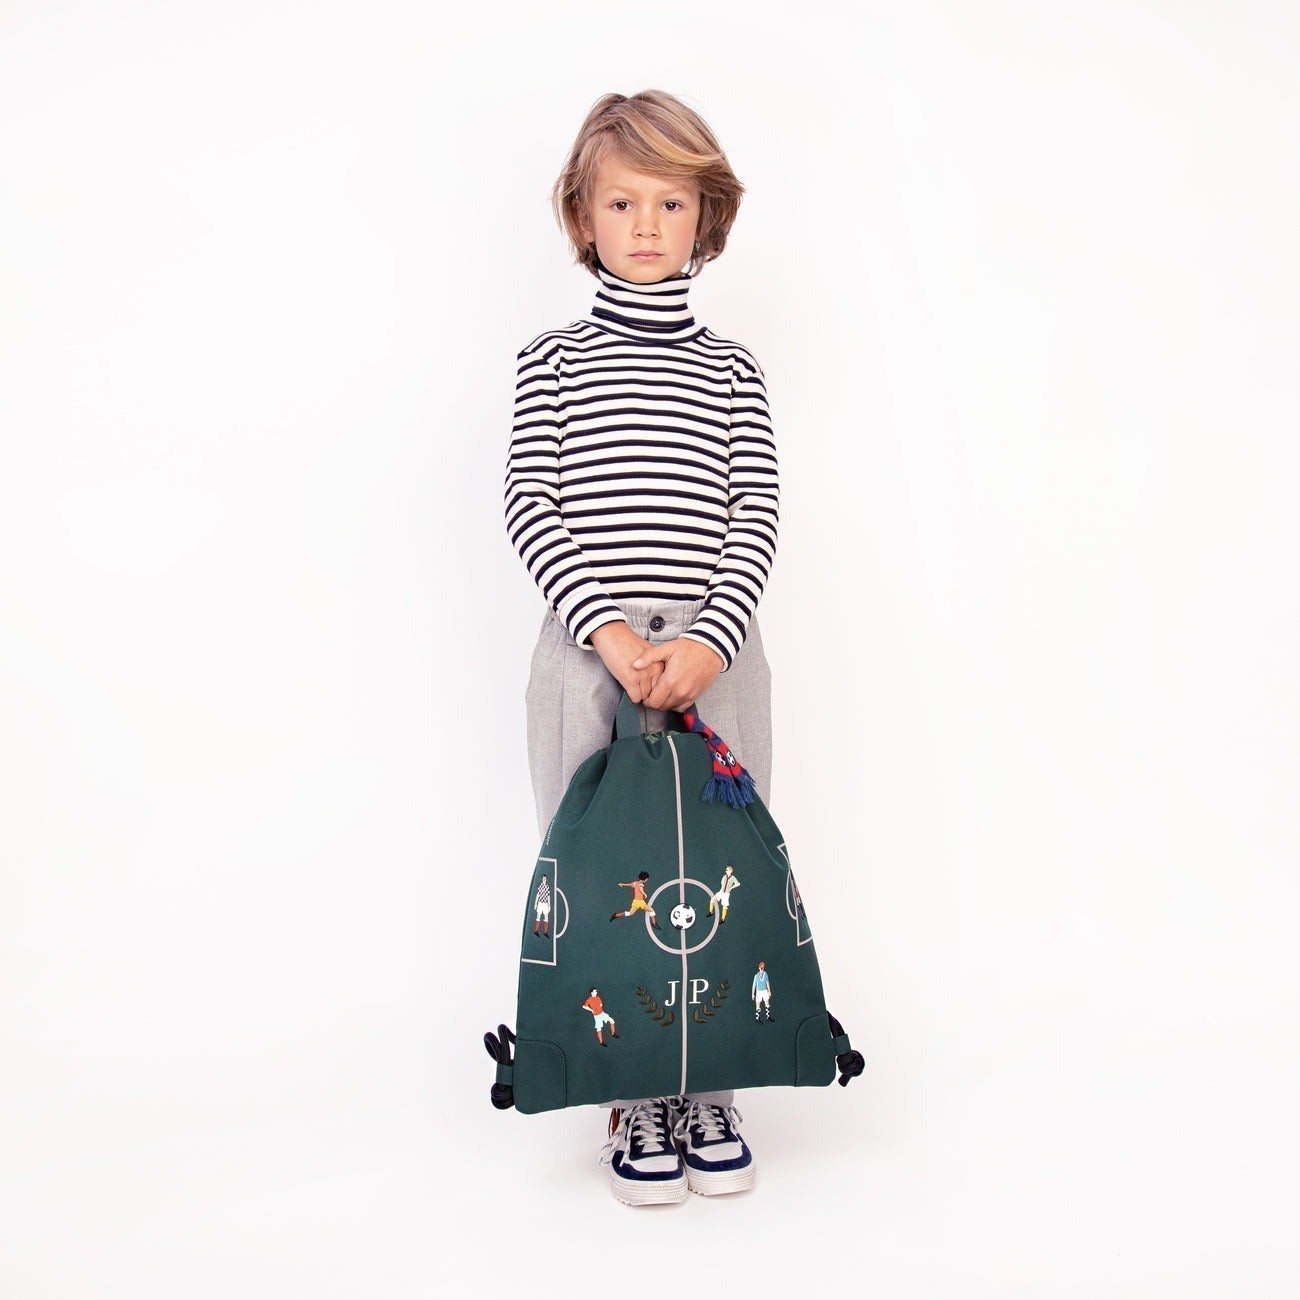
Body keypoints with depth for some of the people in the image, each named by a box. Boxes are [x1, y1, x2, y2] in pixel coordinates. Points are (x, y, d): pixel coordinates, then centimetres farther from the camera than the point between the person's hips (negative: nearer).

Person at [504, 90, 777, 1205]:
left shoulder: (732, 368, 13)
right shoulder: (554, 360, 10)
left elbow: (756, 519, 3)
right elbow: (530, 505, -1)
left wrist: (708, 641, -13)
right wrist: (607, 627, -15)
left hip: (715, 656, 2)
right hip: (590, 653, -1)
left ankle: (709, 1093, 20)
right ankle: (635, 1096, 17)